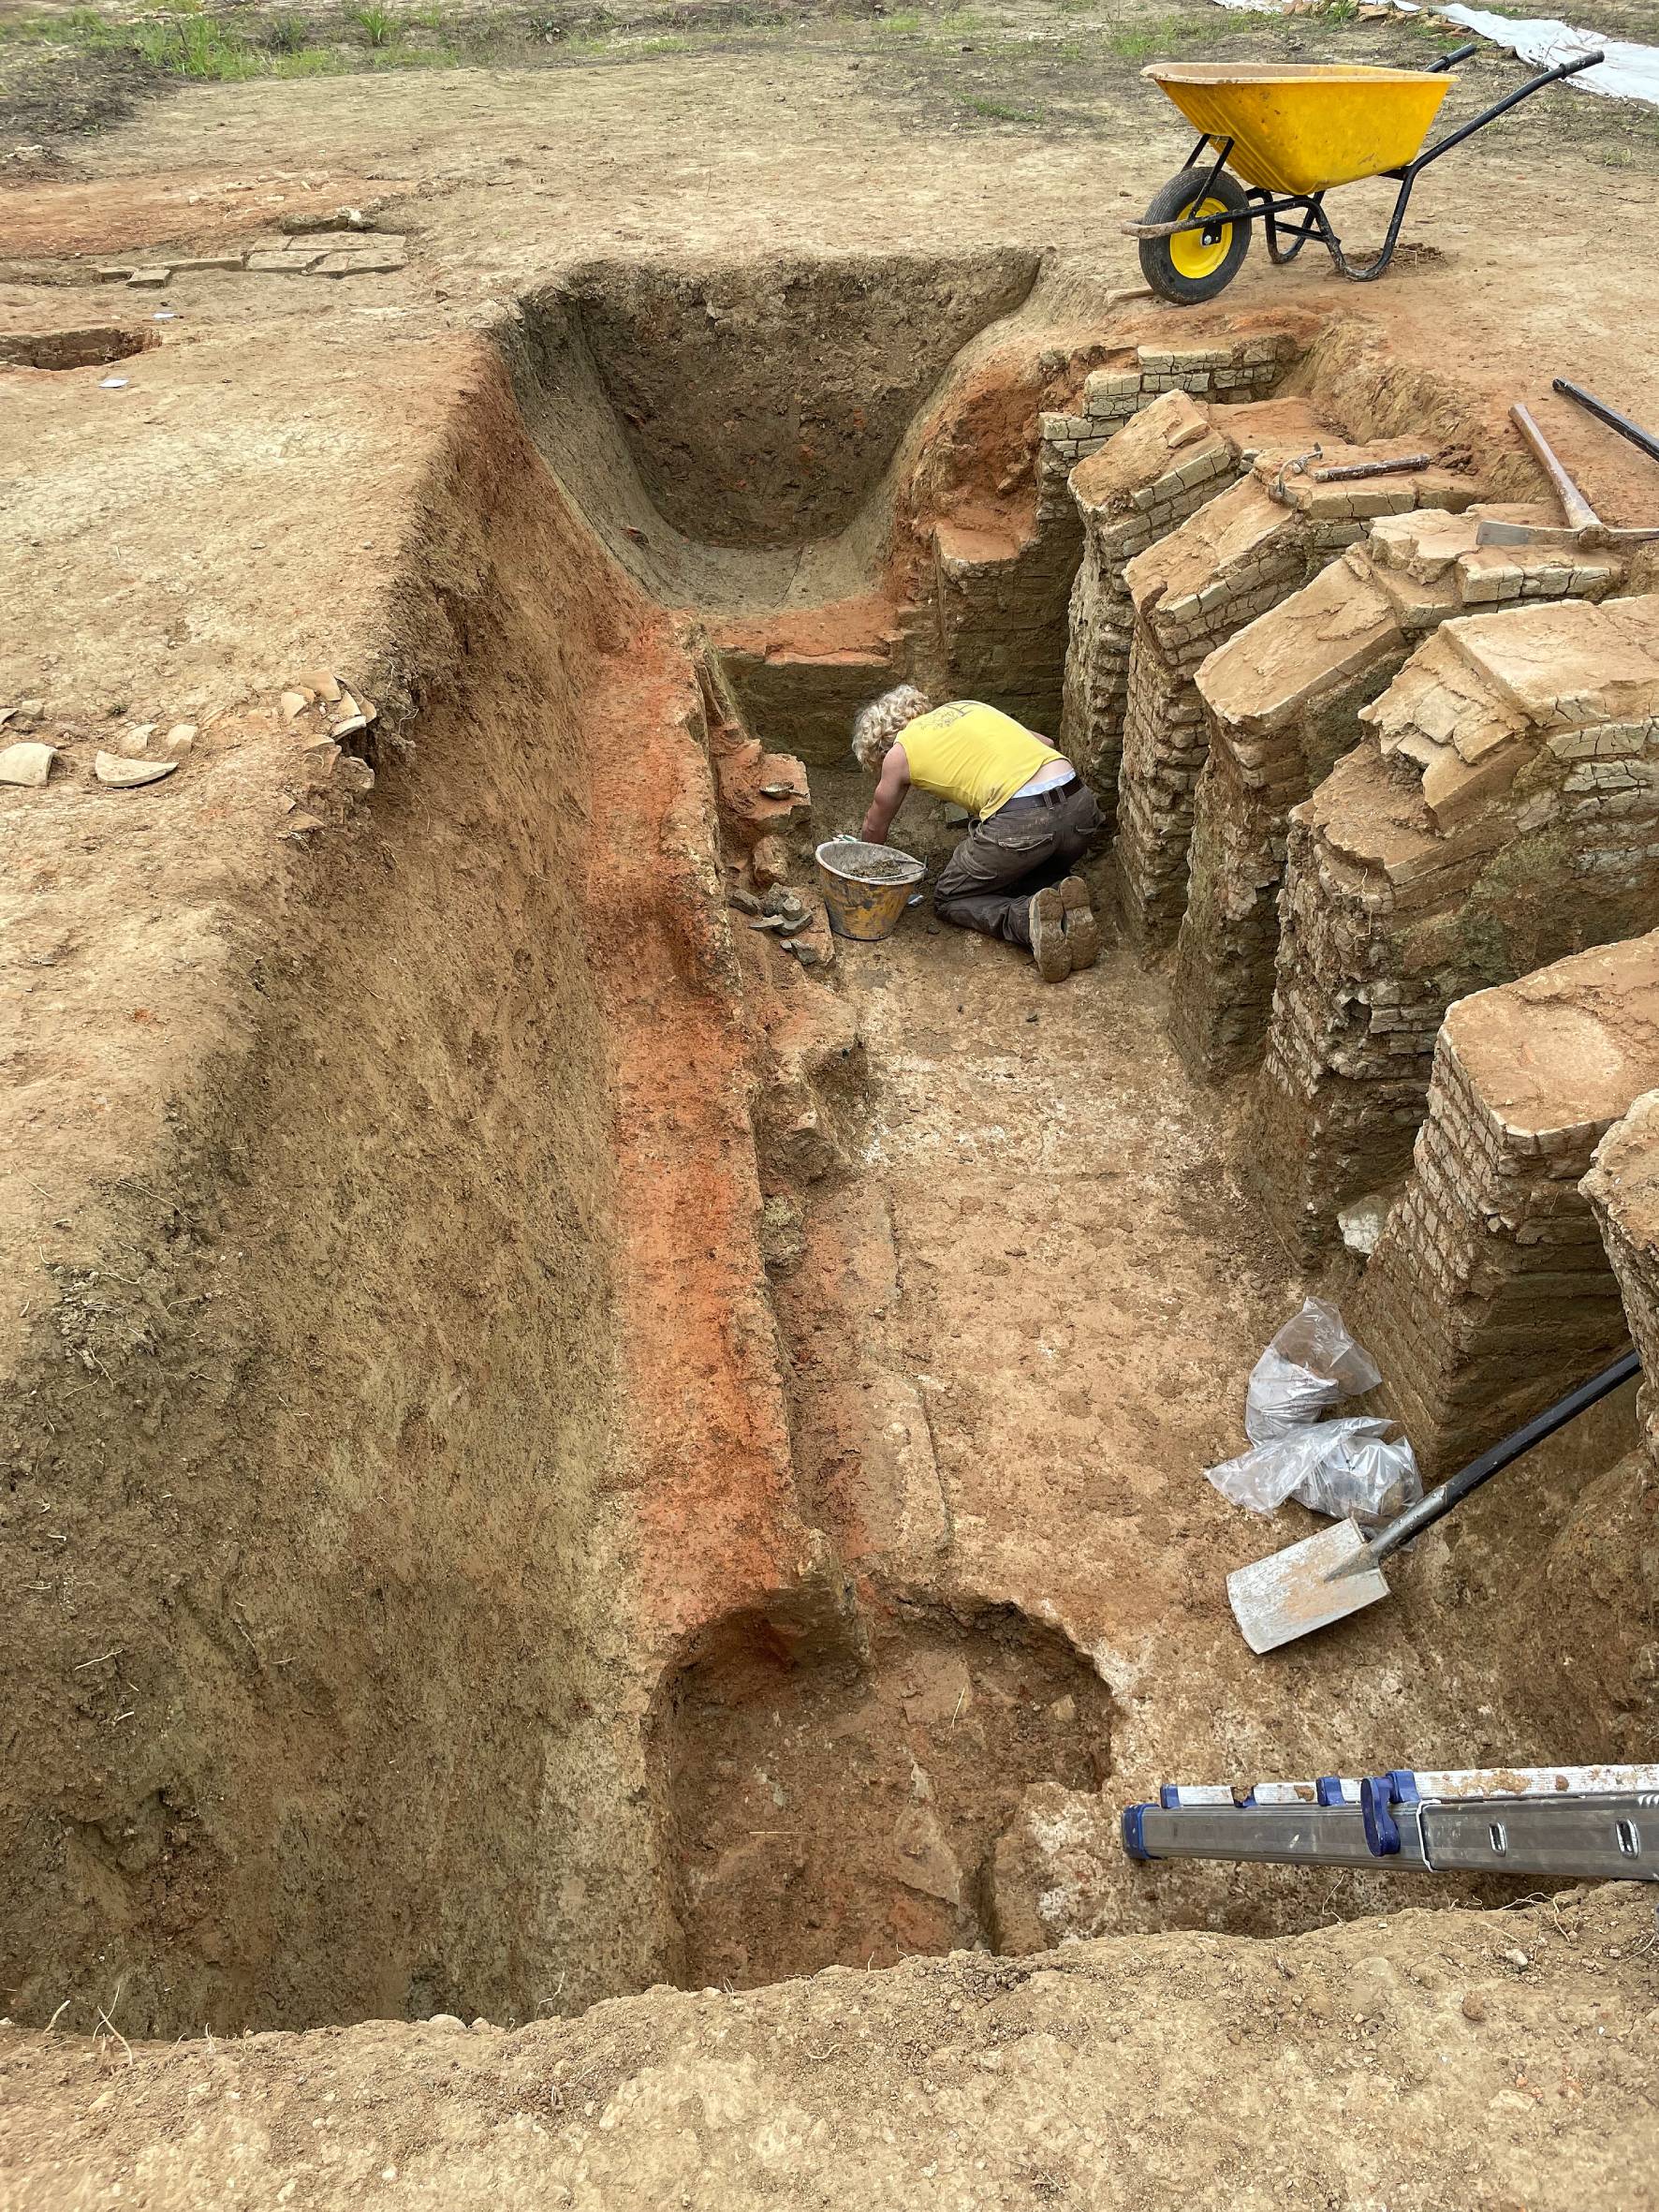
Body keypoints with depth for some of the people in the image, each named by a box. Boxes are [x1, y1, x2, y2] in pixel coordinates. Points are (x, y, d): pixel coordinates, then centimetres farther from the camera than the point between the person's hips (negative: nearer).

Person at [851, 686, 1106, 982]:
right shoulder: (967, 706, 29)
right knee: (1032, 869, 35)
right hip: (1080, 801, 6)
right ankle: (1063, 900, 1)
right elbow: (1044, 743, 33)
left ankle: (1026, 919, -11)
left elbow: (874, 827, 31)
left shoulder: (899, 753, 15)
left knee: (948, 900, 17)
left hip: (1020, 819, -6)